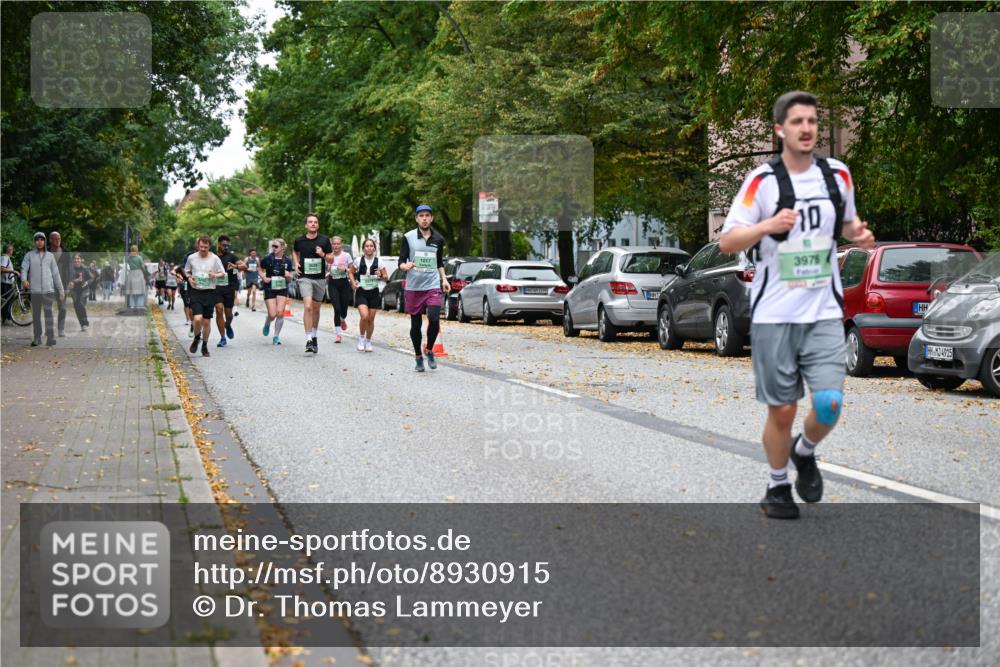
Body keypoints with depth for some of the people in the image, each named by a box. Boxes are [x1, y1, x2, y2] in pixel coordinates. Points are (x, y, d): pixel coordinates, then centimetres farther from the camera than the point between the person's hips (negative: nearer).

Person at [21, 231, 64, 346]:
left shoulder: (50, 256, 13)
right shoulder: (29, 255, 9)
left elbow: (56, 274, 14)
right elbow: (24, 269, -4)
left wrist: (61, 290, 11)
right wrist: (24, 279, -26)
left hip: (48, 290, 0)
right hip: (35, 290, 0)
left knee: (48, 313, -11)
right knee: (36, 315, 3)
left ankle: (50, 337, -15)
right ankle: (37, 338, 10)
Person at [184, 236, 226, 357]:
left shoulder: (215, 258, -1)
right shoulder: (191, 258, 2)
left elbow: (223, 273, 6)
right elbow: (186, 271, 17)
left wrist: (215, 275, -15)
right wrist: (189, 278, -4)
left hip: (210, 292, 0)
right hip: (196, 292, 0)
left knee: (207, 321, 5)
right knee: (198, 319, -16)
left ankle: (204, 346, 22)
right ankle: (197, 338, 13)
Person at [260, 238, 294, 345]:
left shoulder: (287, 260, 1)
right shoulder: (268, 259, -5)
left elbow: (290, 277, 9)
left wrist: (288, 275, -13)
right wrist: (263, 278, -4)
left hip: (282, 289, 1)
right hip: (269, 289, -1)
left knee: (280, 313, -9)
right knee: (272, 314, -7)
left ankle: (276, 336, 5)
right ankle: (267, 324, 29)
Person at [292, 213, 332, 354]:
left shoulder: (324, 240, 0)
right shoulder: (299, 240, 0)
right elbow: (295, 252, 22)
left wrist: (323, 255, -15)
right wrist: (296, 263, 5)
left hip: (320, 278, 2)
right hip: (305, 278, -2)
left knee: (316, 309, 13)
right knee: (307, 307, -18)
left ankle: (314, 336, 32)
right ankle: (309, 340, -19)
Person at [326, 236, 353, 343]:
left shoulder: (346, 255, 0)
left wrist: (345, 269, -15)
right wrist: (326, 274, -9)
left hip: (344, 283, 1)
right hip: (333, 284, -1)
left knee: (344, 308, 4)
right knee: (337, 309, -11)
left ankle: (342, 319, 44)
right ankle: (338, 334, -6)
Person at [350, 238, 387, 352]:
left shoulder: (378, 261, 0)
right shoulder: (358, 261, -1)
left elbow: (386, 277, 6)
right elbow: (351, 272, 12)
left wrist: (381, 275, -16)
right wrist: (353, 282, -5)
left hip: (374, 292, 2)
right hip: (361, 292, -2)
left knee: (371, 319, 4)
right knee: (364, 316, -20)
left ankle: (368, 342, 22)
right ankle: (361, 337, 4)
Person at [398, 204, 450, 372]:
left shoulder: (438, 239, 9)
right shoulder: (408, 237, 0)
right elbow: (401, 262, 1)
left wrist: (444, 279, 10)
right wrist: (406, 266, -21)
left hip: (433, 286, 1)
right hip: (413, 287, -1)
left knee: (434, 320, -17)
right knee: (415, 324, 5)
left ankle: (429, 351, 7)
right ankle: (418, 357, 21)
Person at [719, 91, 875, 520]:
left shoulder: (837, 174, 5)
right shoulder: (762, 180, -6)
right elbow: (726, 243, -8)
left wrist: (859, 233, -1)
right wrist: (768, 225, -25)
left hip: (824, 312, 2)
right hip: (773, 315, -2)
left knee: (829, 403, -11)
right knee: (781, 410, 4)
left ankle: (804, 452, 22)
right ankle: (778, 487, 27)